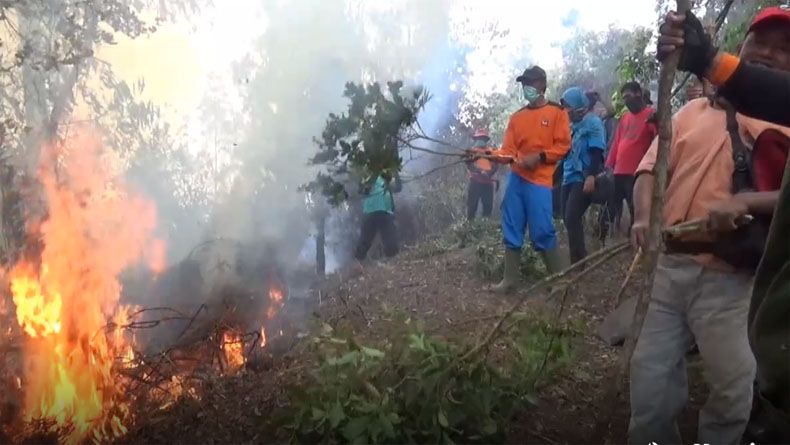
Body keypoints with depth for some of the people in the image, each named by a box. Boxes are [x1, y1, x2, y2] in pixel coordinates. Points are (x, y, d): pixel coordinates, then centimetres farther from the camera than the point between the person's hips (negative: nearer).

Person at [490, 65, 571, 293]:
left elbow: (563, 146, -4)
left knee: (542, 231, -8)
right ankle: (510, 279, 11)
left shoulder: (557, 112, 3)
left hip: (540, 179, -5)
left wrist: (539, 157, -15)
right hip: (516, 177, 5)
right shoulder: (517, 117, 16)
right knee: (511, 230, 4)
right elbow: (508, 148, 9)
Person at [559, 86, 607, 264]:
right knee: (569, 220, 7)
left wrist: (591, 176, -24)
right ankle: (579, 260, 15)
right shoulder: (573, 125, 20)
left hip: (584, 179, -9)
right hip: (570, 178, 9)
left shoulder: (593, 122, -4)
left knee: (572, 218, -17)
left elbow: (596, 152, -14)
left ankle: (579, 262, -12)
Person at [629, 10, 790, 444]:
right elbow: (650, 167, 10)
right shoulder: (693, 111, 13)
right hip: (669, 267, 3)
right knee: (650, 386, 9)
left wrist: (744, 202, -27)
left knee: (733, 393, 7)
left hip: (735, 279, -2)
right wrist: (645, 218, -9)